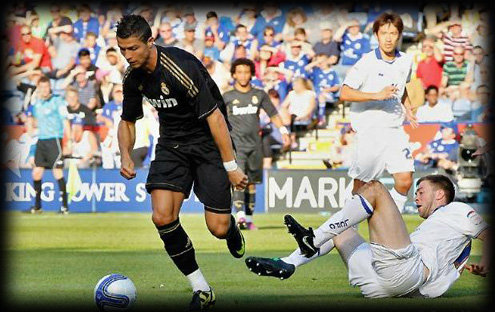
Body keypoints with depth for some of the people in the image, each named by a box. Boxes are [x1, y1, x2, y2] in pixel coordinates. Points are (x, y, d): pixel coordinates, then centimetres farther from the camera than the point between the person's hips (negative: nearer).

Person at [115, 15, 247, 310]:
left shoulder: (181, 67, -26)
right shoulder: (133, 76, -3)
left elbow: (214, 116, -23)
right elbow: (128, 121, 13)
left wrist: (231, 166, -22)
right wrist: (126, 156, -6)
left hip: (208, 141, -6)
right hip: (172, 144, 6)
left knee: (218, 228, -9)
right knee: (163, 217, -15)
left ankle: (232, 227, 32)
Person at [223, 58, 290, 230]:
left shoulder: (259, 94, 8)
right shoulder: (227, 97, 3)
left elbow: (273, 114, 13)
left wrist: (283, 131, 2)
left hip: (254, 145, 3)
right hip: (235, 144, -3)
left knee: (251, 183, 7)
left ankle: (249, 219, 16)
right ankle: (240, 215, -30)